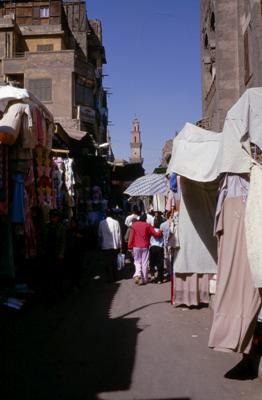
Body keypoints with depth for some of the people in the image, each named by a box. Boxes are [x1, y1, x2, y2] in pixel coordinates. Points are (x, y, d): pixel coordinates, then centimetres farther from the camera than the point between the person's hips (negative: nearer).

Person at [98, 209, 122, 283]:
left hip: (105, 246, -1)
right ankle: (115, 277, 21)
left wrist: (101, 244, 13)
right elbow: (119, 234, -2)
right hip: (115, 246, 1)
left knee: (108, 263, 7)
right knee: (114, 262, 14)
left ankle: (110, 278, 8)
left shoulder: (102, 223, -6)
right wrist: (120, 245, 6)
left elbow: (100, 235, 1)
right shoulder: (116, 222, -5)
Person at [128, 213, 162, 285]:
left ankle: (137, 274, -11)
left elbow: (131, 236, -2)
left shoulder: (134, 225, 0)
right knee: (144, 263, 6)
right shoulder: (147, 225, -3)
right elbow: (155, 234, -3)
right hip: (145, 247, -1)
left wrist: (130, 246, 2)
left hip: (136, 246, 1)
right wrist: (160, 232, 17)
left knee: (137, 261, 12)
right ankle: (144, 279, 9)